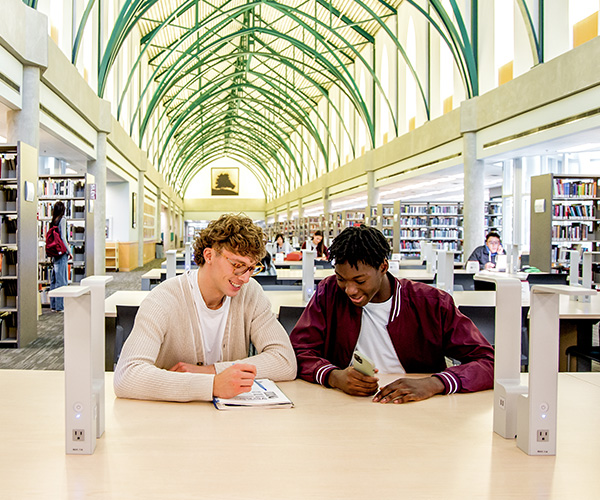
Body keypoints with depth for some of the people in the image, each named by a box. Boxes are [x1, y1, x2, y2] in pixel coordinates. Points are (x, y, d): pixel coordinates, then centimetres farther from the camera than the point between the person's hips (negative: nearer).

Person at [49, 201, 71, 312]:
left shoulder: (53, 221, 9)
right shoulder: (62, 219, -9)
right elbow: (63, 238, -14)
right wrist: (69, 252, -6)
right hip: (61, 252, -7)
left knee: (54, 279, 11)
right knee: (61, 280, -4)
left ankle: (53, 305, 17)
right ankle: (59, 306, -2)